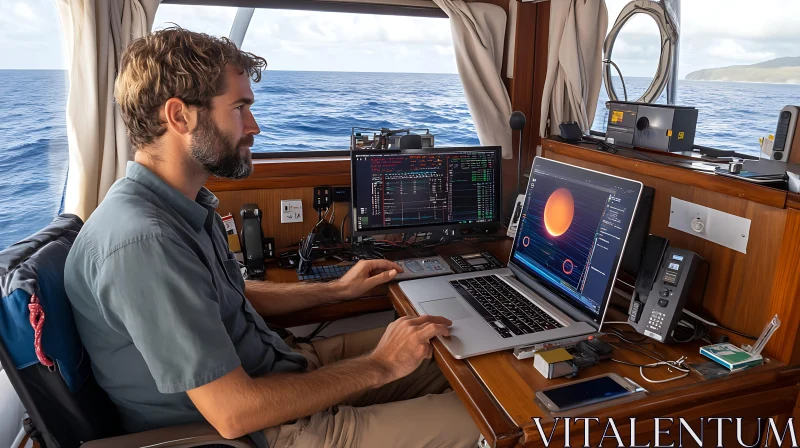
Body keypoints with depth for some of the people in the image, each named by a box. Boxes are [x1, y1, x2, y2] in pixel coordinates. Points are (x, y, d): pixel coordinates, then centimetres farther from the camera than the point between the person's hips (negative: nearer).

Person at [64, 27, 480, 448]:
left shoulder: (187, 203, 1)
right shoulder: (143, 241, -31)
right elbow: (234, 413, -29)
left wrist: (337, 289, 11)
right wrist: (378, 366, -19)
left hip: (274, 364, 9)